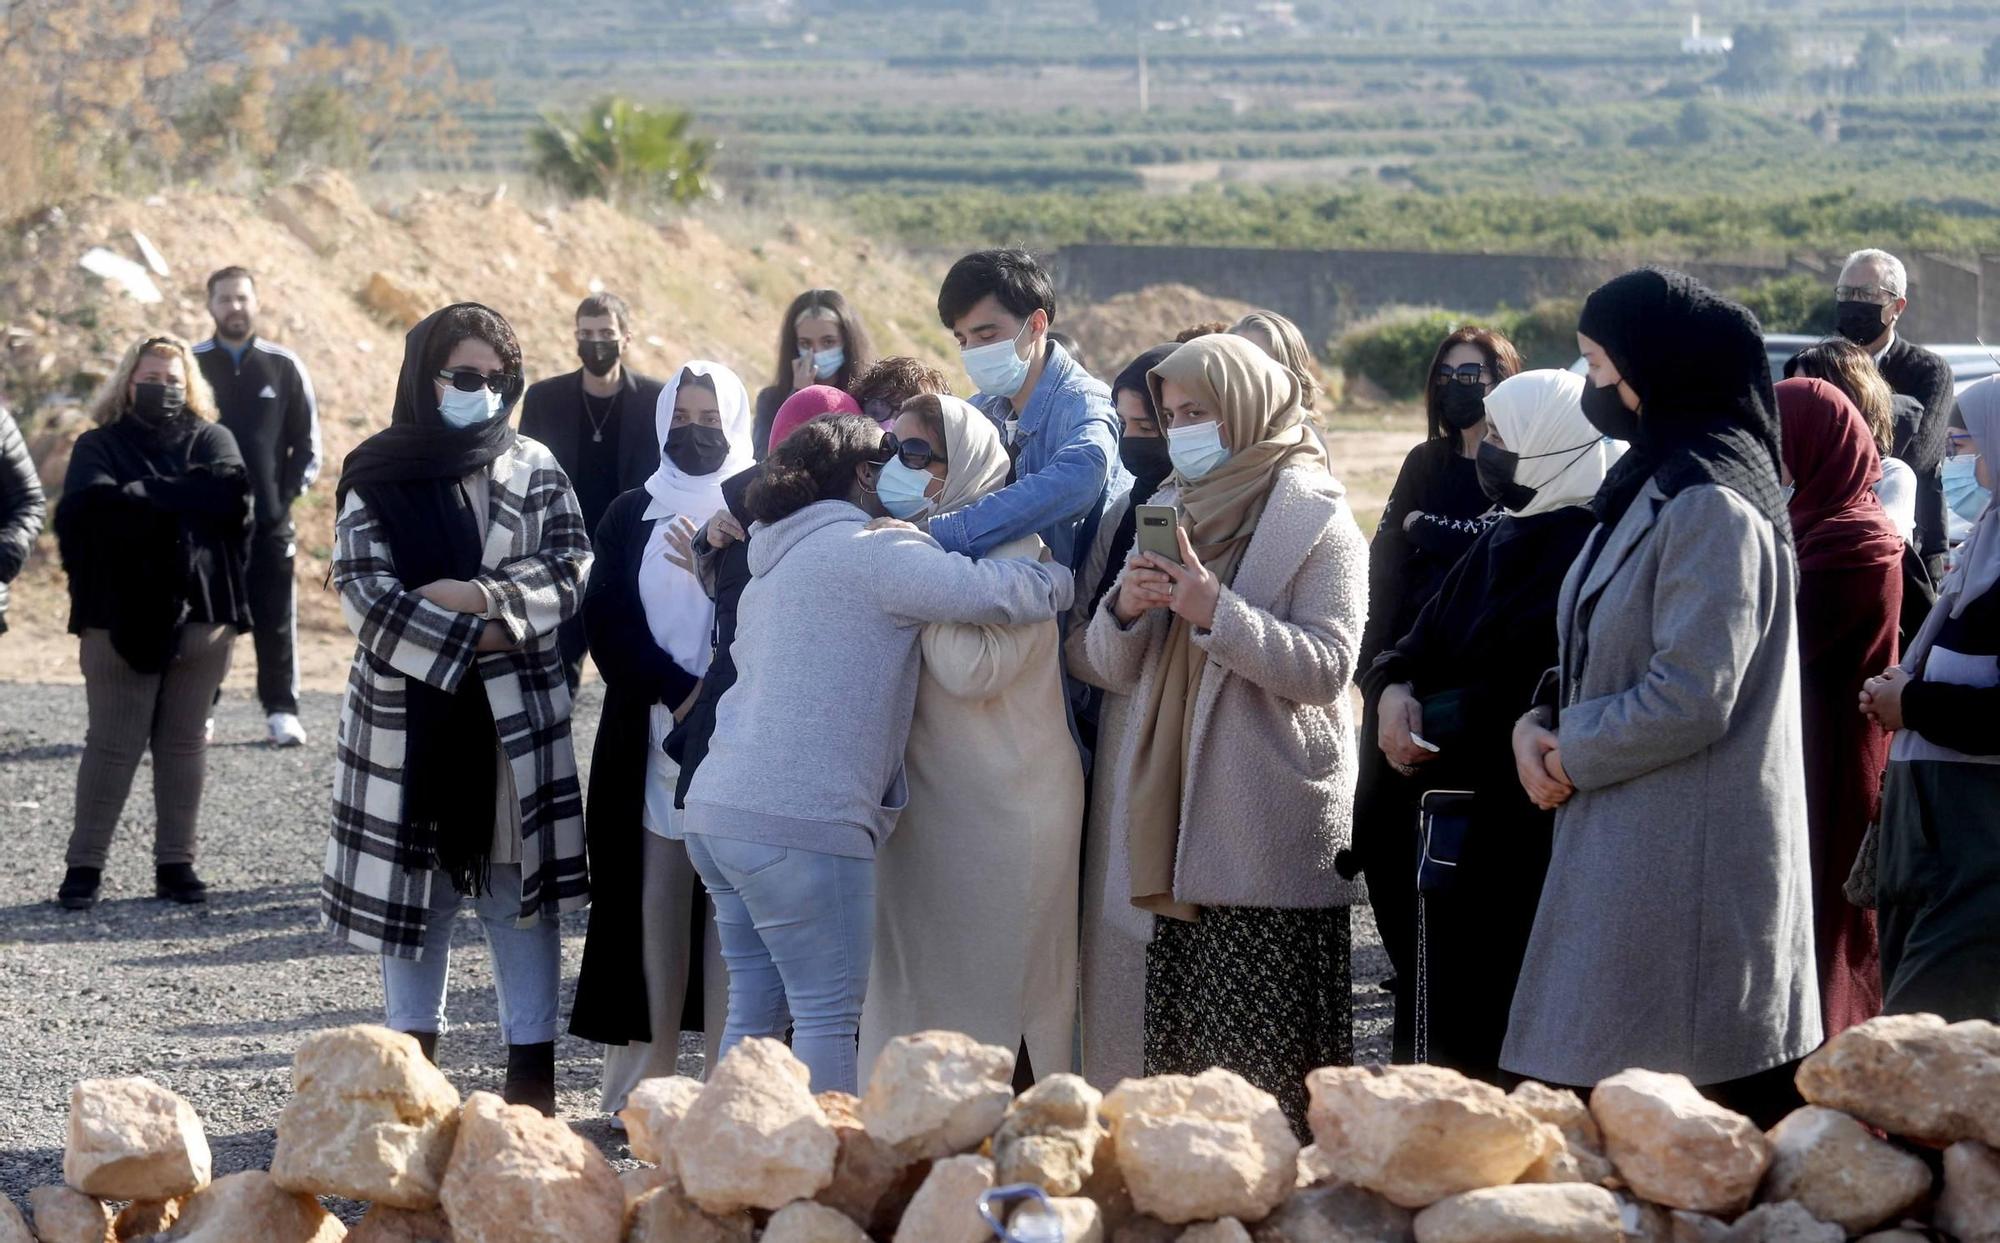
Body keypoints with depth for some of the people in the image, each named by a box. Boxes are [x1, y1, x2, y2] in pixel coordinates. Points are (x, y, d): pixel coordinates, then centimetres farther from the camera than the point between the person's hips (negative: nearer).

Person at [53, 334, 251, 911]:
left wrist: (141, 495, -12)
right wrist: (184, 501, -15)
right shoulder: (99, 446, 7)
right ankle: (85, 864, 4)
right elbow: (90, 503, -14)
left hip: (199, 613, 2)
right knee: (112, 743, -2)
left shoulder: (211, 440, 12)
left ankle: (176, 863, 12)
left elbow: (231, 490, -11)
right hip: (121, 616, -2)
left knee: (184, 742, 6)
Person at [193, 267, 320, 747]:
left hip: (270, 520, 0)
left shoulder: (284, 366, 4)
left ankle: (282, 711, 9)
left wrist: (288, 495, -2)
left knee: (276, 618, 2)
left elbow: (307, 441, 8)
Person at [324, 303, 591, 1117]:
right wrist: (473, 639, -14)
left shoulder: (534, 469, 7)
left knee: (520, 893, 1)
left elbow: (571, 570, -2)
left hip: (518, 716, 1)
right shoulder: (377, 474, 0)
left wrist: (480, 597, -16)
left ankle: (532, 1073, 4)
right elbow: (365, 592, -9)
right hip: (406, 713, -1)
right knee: (415, 886, 5)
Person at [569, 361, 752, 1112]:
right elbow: (607, 621, 2)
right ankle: (648, 1073, 4)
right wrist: (678, 692, -11)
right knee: (656, 895, 1)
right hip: (648, 736, 2)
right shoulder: (631, 517, 12)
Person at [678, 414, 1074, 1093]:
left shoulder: (773, 567, 25)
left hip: (717, 809, 9)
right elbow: (987, 594, -14)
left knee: (757, 1010, 12)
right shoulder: (867, 548, -5)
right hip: (799, 823, -9)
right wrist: (1065, 580, 4)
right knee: (828, 1013, -5)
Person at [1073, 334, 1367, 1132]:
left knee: (1266, 1061, -10)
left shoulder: (1314, 520, -1)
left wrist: (1217, 612, -21)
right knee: (1178, 1045, 4)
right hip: (1182, 826, 6)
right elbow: (1111, 670, 16)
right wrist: (1124, 610, -5)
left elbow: (1325, 666, -13)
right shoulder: (1171, 511, 18)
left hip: (1271, 833, -6)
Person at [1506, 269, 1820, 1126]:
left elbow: (1690, 700, -21)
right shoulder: (1651, 487, 16)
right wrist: (1540, 729, 4)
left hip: (1687, 865, -10)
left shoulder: (1710, 506, -15)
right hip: (1627, 851, 10)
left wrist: (1571, 751, -8)